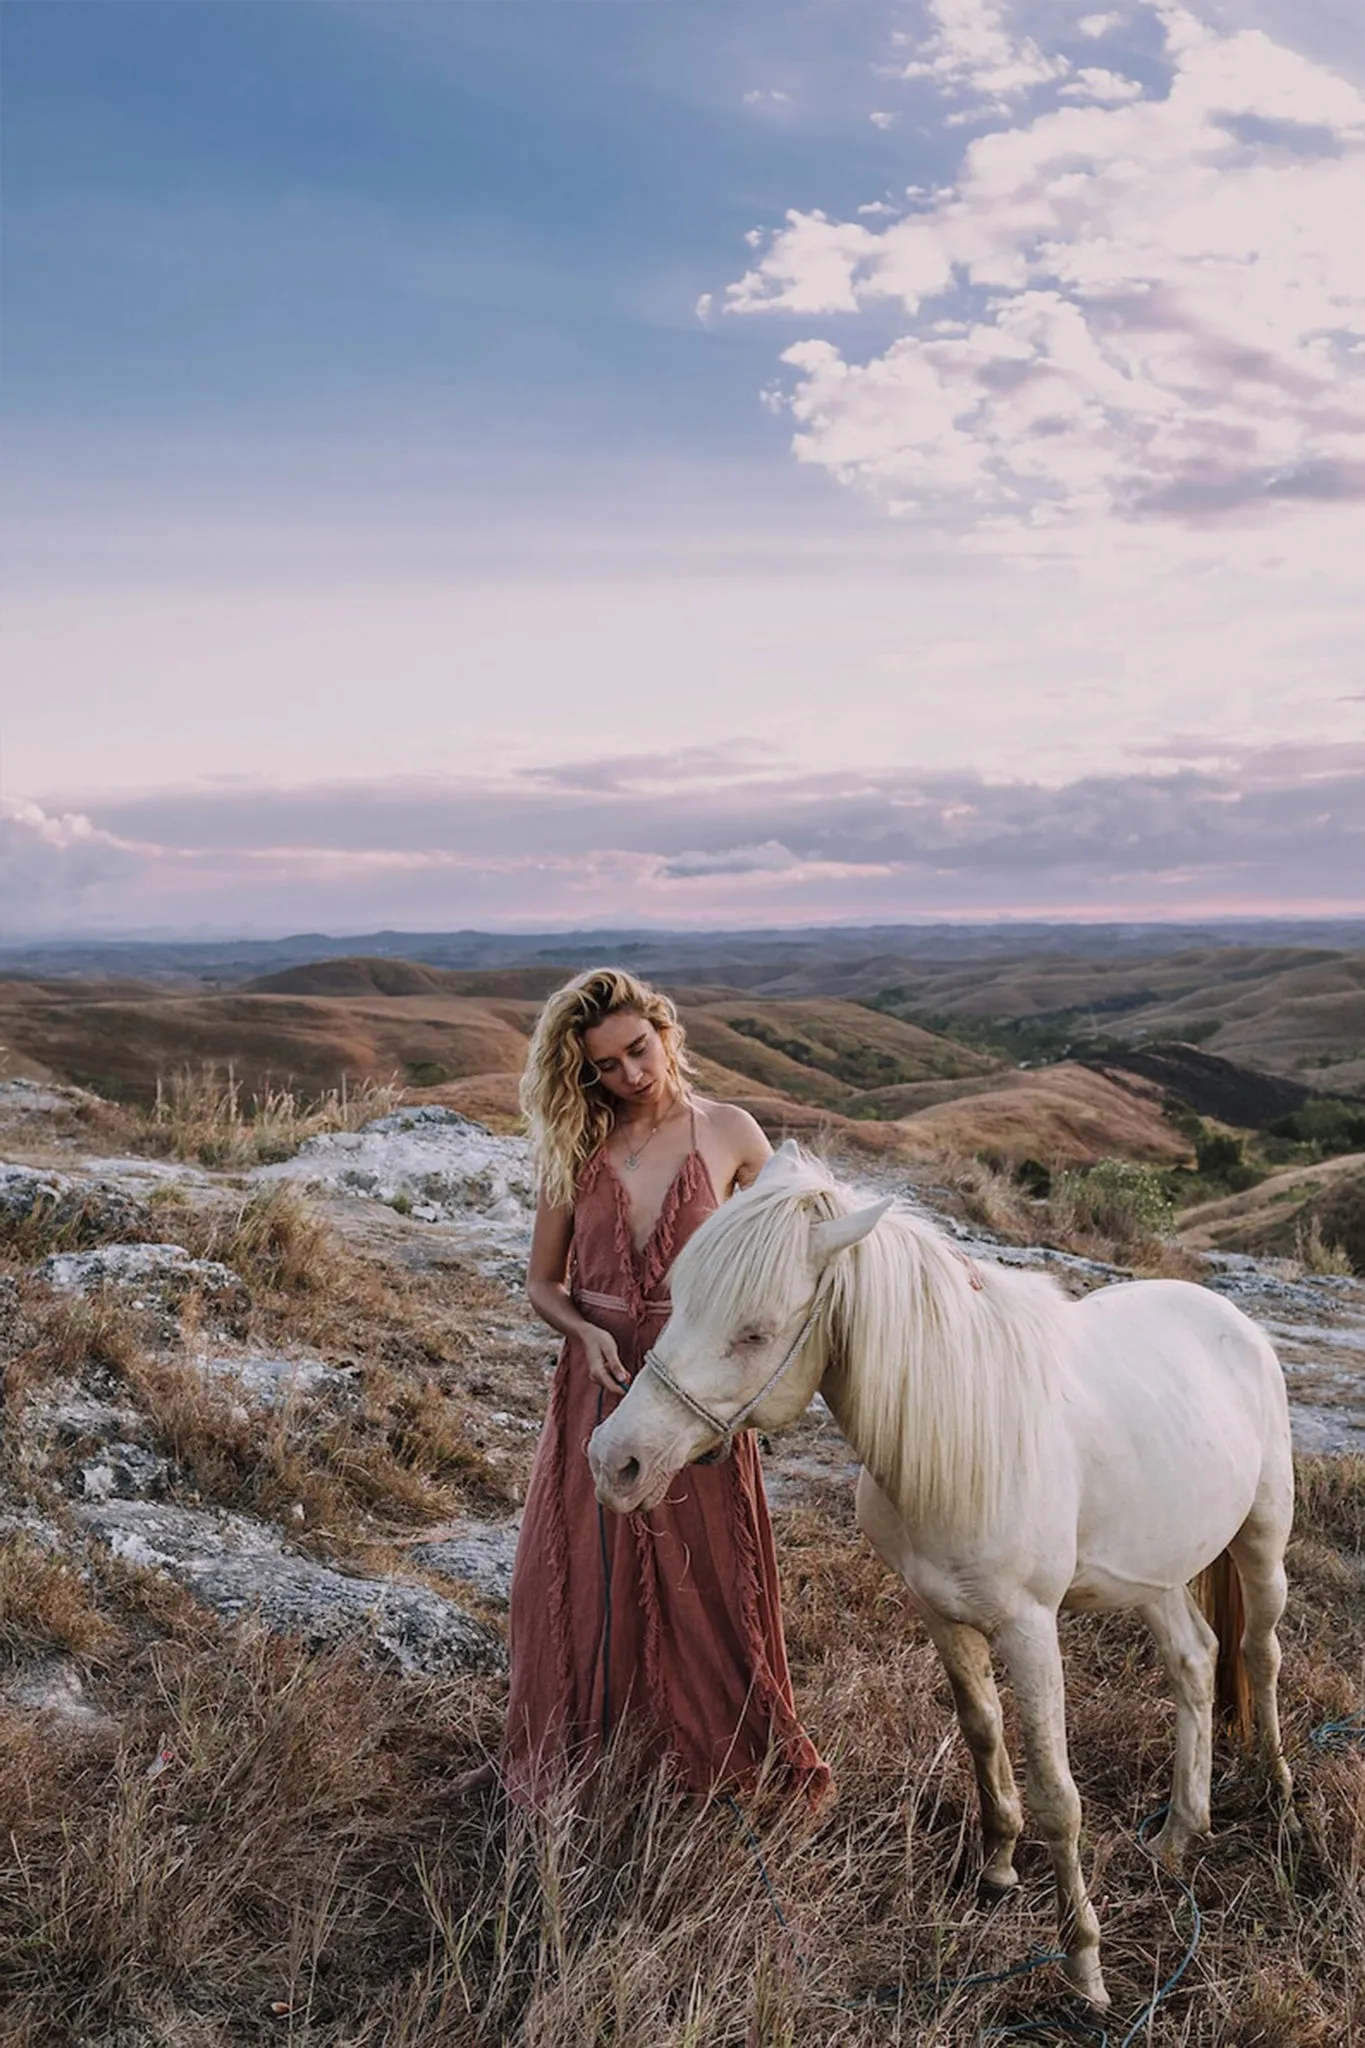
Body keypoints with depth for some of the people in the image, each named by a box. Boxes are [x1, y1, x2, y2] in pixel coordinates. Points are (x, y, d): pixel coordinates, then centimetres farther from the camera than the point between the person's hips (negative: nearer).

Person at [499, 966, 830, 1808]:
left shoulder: (729, 1133, -2)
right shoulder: (576, 1148, 1)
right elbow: (542, 1282, 8)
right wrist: (586, 1331, -12)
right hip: (598, 1387, 2)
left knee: (708, 1580, 8)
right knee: (584, 1580, 10)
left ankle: (728, 1755, 29)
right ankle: (574, 1767, 31)